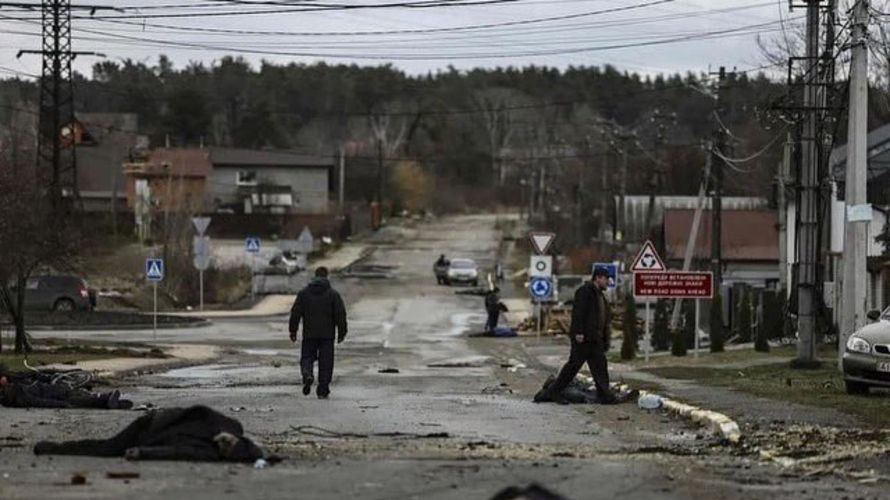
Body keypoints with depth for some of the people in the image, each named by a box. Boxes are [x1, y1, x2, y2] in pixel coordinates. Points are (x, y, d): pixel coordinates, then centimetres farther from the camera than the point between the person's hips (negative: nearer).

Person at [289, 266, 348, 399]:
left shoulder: (304, 293, 3)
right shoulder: (333, 294, -1)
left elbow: (295, 313, 1)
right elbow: (340, 314, -4)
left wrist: (293, 331, 7)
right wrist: (341, 333, 3)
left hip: (309, 334, 1)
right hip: (327, 334, -1)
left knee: (307, 357, 11)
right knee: (326, 362, 5)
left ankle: (307, 375, -21)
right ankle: (323, 391, 4)